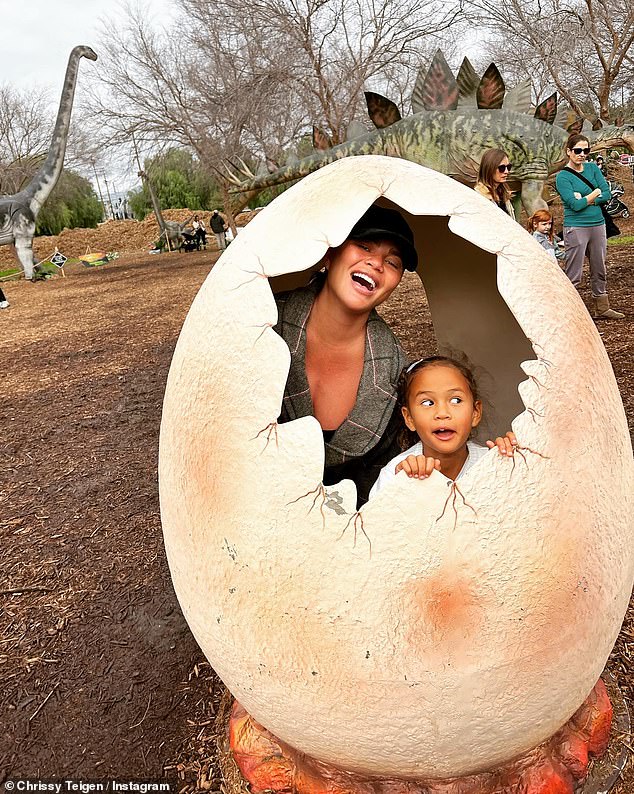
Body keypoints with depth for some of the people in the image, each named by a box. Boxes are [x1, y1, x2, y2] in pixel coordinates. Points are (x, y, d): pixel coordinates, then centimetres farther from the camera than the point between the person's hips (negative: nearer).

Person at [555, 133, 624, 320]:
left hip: (598, 225, 6)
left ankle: (602, 309, 27)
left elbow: (607, 195, 0)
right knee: (573, 274, -4)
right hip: (576, 228, -6)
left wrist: (584, 199, -12)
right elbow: (575, 205, -19)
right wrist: (595, 193, -5)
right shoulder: (563, 177, -8)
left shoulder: (593, 168, 8)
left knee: (599, 270, 15)